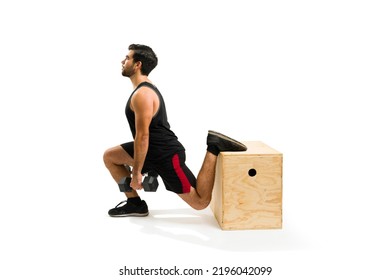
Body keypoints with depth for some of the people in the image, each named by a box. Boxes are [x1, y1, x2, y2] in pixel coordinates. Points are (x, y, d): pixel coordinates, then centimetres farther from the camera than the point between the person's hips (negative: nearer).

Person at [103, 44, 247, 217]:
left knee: (200, 202, -5)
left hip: (166, 154, -10)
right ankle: (135, 204, 14)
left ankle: (213, 148, 0)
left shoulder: (142, 95, -21)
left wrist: (136, 173, -19)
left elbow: (142, 136, -24)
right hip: (155, 150, 10)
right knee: (109, 156, 11)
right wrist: (148, 164, 28)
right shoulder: (145, 89, 12)